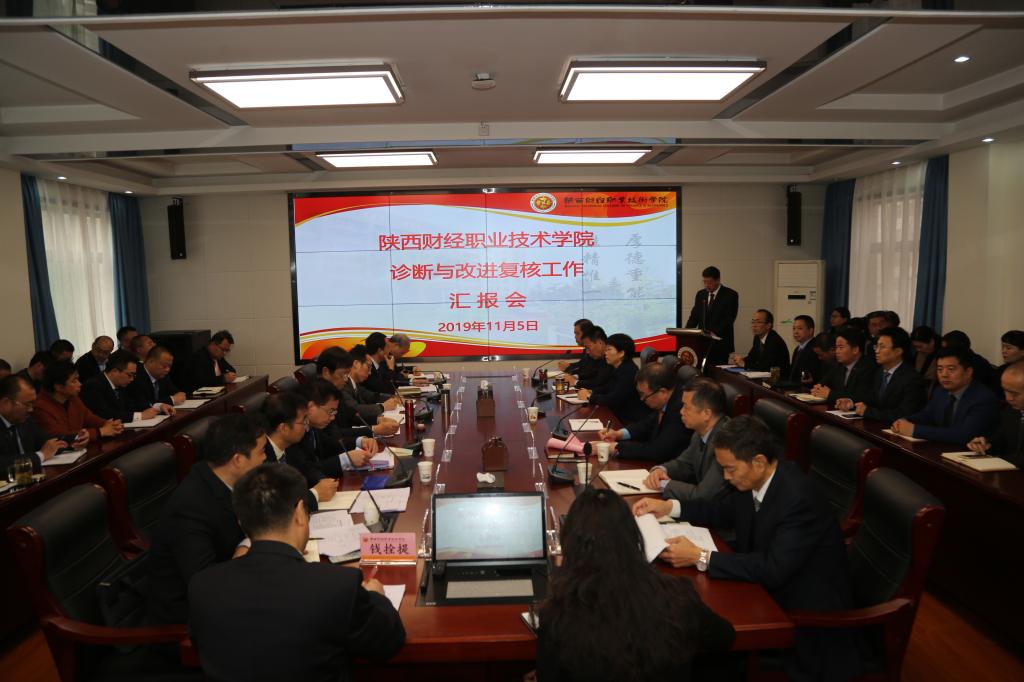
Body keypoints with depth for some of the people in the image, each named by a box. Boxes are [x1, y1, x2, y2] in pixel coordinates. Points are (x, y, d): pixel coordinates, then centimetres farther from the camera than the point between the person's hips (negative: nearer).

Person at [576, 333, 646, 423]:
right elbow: (607, 388, 18)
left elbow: (613, 399, -23)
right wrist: (591, 392, 1)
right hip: (620, 415, 8)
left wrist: (589, 397, -13)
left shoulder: (629, 372, -21)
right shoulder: (618, 368, 6)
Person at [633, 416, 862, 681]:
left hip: (807, 615, -7)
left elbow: (774, 569, -33)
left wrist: (700, 557, -31)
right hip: (770, 588, 7)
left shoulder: (798, 499, -30)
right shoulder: (755, 480, -6)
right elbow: (724, 511, 12)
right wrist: (669, 507, 0)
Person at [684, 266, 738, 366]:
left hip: (720, 344, -4)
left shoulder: (730, 295, -2)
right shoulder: (700, 294, 14)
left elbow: (729, 319, -10)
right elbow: (694, 316, 12)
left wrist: (715, 333, -23)